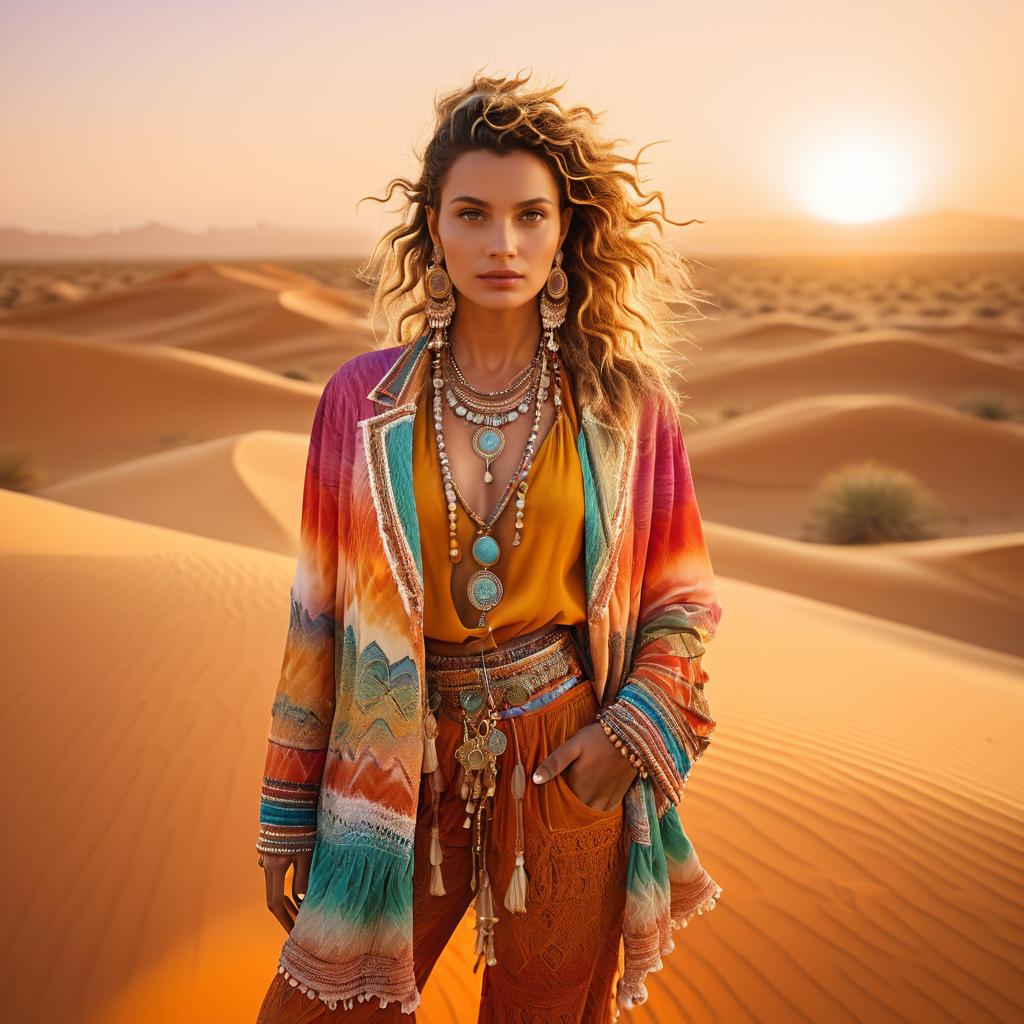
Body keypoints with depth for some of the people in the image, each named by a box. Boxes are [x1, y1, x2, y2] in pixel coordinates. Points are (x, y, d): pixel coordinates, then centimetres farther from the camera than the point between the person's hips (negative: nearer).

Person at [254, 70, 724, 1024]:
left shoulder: (627, 405, -4)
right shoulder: (363, 401, -4)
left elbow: (680, 601, 6)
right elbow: (318, 614, 1)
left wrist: (637, 728, -11)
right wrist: (287, 815, 4)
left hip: (566, 764, 0)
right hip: (403, 761, 1)